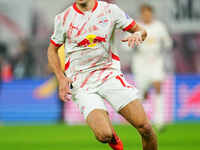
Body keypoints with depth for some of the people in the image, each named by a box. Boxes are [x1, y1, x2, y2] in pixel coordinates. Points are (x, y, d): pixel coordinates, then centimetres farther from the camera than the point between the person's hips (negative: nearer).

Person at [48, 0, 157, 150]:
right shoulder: (63, 19, 1)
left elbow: (142, 31, 9)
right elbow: (52, 49, 14)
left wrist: (138, 34, -15)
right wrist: (61, 78, 0)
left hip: (109, 74, 1)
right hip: (81, 84, -1)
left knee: (144, 127, -13)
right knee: (104, 135, -22)